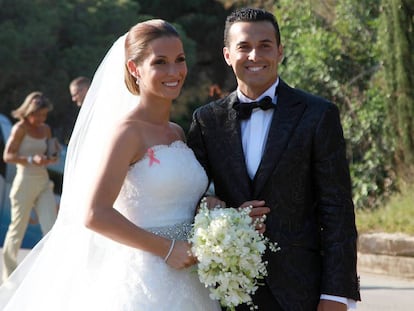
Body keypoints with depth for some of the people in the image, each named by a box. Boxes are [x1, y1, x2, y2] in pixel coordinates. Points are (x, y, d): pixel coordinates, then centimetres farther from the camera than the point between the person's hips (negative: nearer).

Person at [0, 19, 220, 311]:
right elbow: (94, 215, -20)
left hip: (187, 282, 7)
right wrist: (166, 249, -17)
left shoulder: (178, 133, 11)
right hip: (142, 281, -7)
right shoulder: (127, 131, -11)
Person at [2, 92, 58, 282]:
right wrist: (31, 160, -24)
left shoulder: (46, 130, 11)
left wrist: (50, 159, 1)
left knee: (51, 228, -6)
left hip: (44, 183, 5)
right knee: (18, 229, 5)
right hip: (25, 182, -5)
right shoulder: (20, 128, -6)